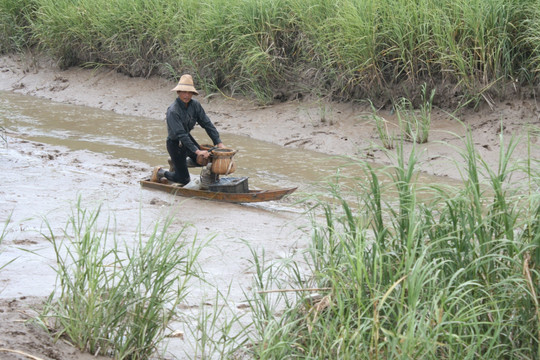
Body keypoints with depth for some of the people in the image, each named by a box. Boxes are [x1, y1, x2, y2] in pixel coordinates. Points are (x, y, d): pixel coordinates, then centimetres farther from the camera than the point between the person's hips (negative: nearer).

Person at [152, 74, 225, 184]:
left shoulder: (195, 105, -10)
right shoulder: (173, 111, -30)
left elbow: (207, 124, -4)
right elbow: (181, 134, -33)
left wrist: (218, 142, -11)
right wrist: (197, 151, -37)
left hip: (187, 138, 7)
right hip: (175, 143, -7)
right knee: (184, 179, -3)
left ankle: (176, 162, 26)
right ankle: (160, 172, 23)